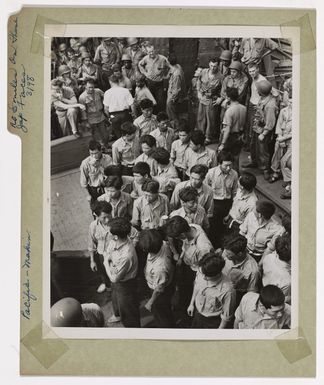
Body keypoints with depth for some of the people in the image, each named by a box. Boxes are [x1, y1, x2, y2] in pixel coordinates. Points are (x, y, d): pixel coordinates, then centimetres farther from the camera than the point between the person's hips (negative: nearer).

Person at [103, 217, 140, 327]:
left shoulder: (126, 256, -43)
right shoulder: (114, 241, -19)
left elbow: (114, 278, -29)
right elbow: (106, 253, 1)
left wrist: (107, 262, -19)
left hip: (125, 284, -9)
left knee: (127, 309, 16)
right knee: (115, 298, 37)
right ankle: (117, 314, 68)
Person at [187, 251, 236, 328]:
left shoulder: (227, 291, -38)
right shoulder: (201, 273, -23)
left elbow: (227, 316, -22)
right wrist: (191, 304, 12)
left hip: (213, 322, -5)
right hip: (197, 314, 5)